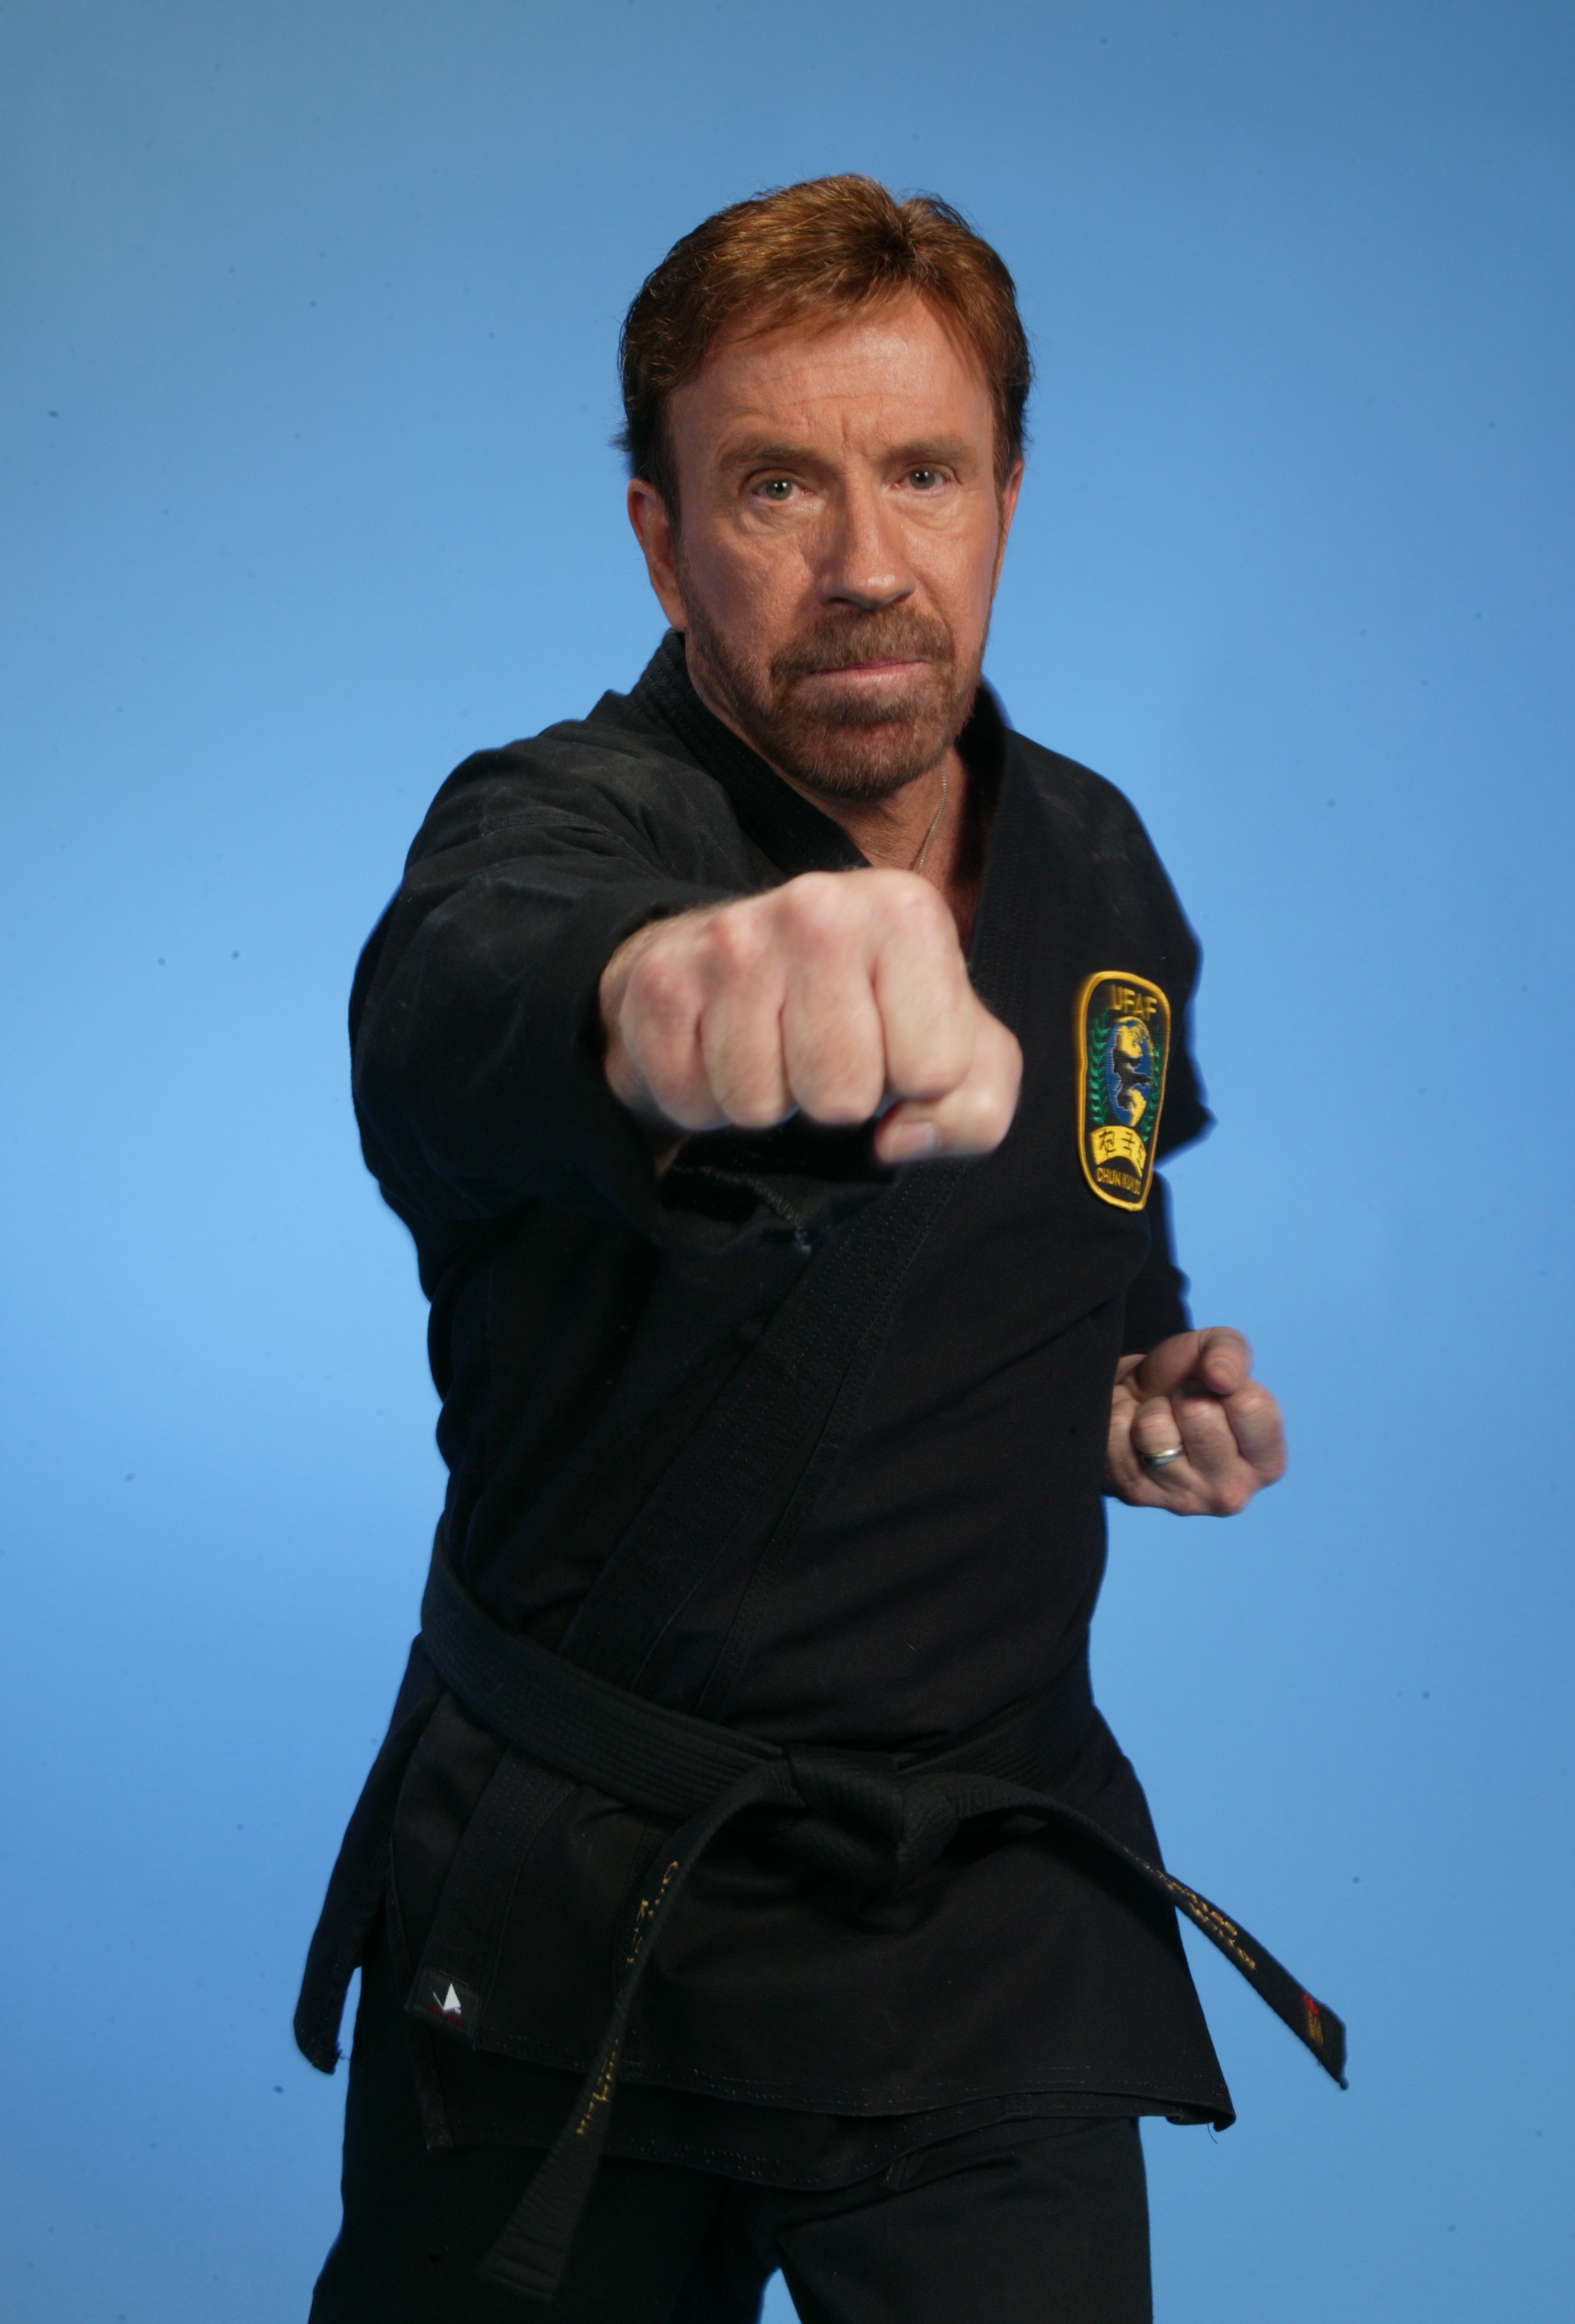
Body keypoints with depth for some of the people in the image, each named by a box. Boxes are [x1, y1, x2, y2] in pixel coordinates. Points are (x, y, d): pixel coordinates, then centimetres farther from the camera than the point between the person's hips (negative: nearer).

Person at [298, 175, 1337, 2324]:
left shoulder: (1100, 862, 2)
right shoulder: (556, 825, -17)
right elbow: (468, 1000, -44)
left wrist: (1150, 1380, 0)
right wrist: (658, 994, -67)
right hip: (565, 1941, -3)